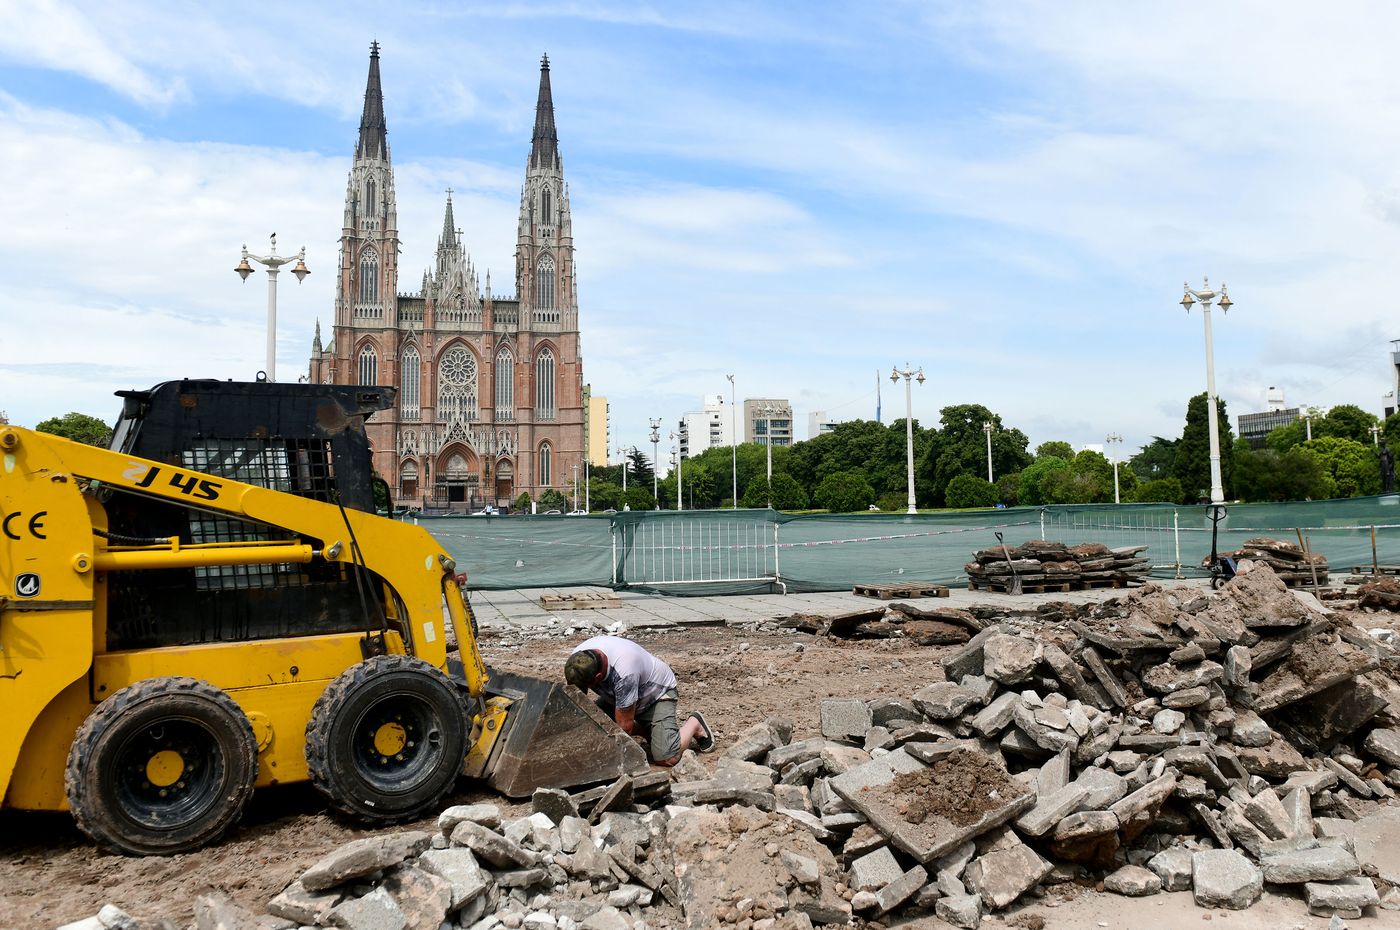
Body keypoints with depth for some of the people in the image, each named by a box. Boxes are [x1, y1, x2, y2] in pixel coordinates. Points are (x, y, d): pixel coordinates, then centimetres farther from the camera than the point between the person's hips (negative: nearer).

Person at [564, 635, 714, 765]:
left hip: (658, 692, -7)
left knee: (666, 758, -22)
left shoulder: (624, 674, -42)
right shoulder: (578, 656, -23)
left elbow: (624, 724, -31)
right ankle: (647, 731, 12)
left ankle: (694, 723, 9)